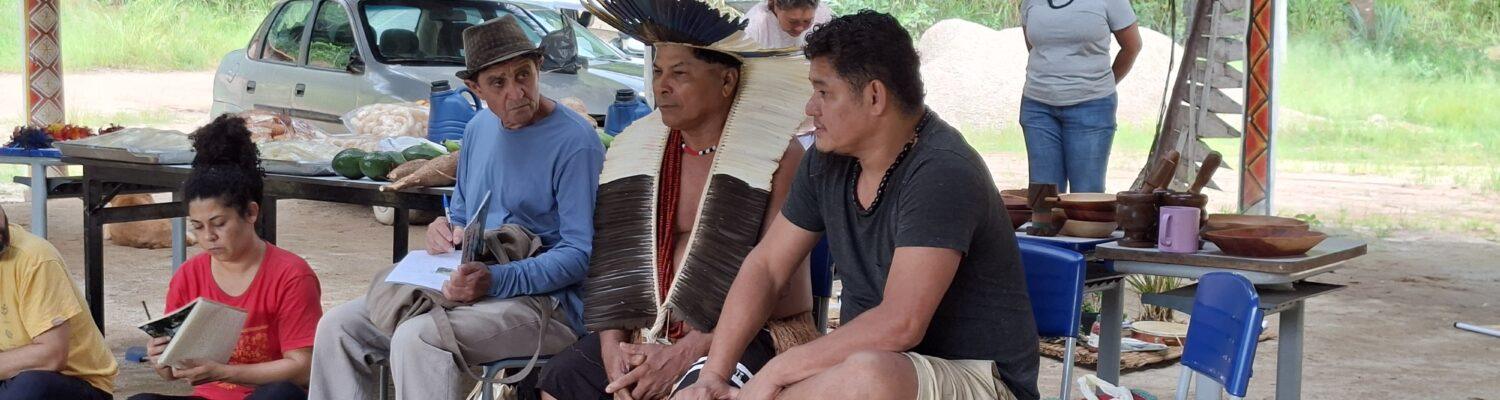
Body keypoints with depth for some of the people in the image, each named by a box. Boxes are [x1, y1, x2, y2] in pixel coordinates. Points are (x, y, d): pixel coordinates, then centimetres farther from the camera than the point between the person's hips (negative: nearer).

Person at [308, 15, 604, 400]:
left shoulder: (574, 141, -13)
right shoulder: (479, 129, 13)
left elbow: (580, 254, -17)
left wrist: (494, 280, -28)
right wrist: (444, 230, 0)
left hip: (546, 301, -8)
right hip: (466, 287, 8)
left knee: (417, 338, -32)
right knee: (339, 327, -3)